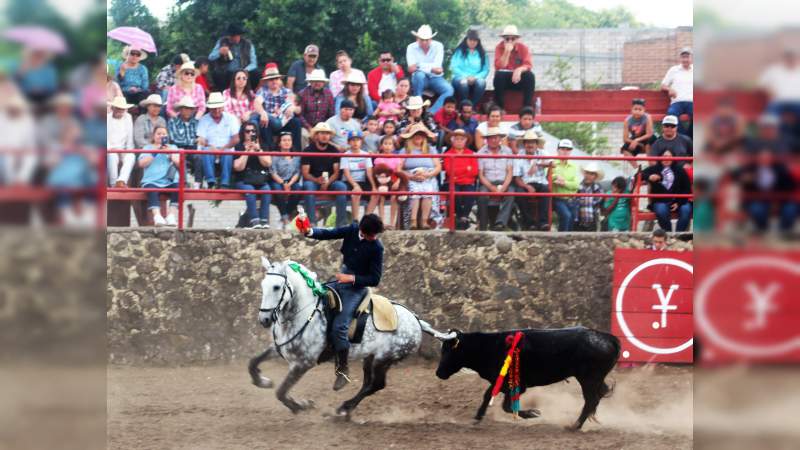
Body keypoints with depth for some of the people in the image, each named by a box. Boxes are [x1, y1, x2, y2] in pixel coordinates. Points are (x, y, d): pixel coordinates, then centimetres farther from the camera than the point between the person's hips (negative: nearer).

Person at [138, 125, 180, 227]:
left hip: (170, 181, 1)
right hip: (152, 181, -1)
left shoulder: (173, 148, 24)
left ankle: (172, 216, -38)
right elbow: (142, 164, 3)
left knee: (177, 188, -33)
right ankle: (157, 216, -49)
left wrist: (170, 153, -5)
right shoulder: (147, 148, 20)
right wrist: (154, 153, -3)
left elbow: (179, 163, 9)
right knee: (152, 191, -36)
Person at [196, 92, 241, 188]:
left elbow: (236, 139, 1)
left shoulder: (231, 118, 9)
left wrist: (222, 149, -13)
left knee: (227, 153, -35)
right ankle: (211, 182, -42)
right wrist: (212, 147, -21)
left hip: (226, 149, 0)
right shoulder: (204, 120, 9)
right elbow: (201, 141, -1)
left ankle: (224, 184, -42)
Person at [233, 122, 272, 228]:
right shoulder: (238, 147, 4)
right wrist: (247, 151, -12)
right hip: (243, 180, -2)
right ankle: (254, 220, -42)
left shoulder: (262, 146, 13)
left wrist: (258, 150, -10)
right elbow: (238, 167, -9)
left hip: (260, 179, 2)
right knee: (250, 190, -34)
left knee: (266, 189, -29)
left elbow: (268, 163, -2)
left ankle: (265, 220, -34)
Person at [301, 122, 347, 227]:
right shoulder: (308, 151, -1)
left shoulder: (334, 151, 5)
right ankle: (311, 221, -37)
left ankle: (341, 222, -29)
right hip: (312, 181, -2)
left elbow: (336, 172, 0)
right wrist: (317, 180, -27)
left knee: (342, 186, -28)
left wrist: (327, 183, -20)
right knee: (308, 186, -35)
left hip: (330, 182, 2)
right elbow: (305, 173, -6)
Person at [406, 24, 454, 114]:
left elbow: (437, 67, -13)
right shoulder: (411, 48, -4)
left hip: (435, 78, 2)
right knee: (419, 75, -38)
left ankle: (431, 112, -38)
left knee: (449, 90, -28)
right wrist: (431, 68, -22)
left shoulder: (438, 46, -2)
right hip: (421, 79, -2)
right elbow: (412, 68, -17)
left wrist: (419, 66, -22)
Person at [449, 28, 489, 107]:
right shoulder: (459, 51, 10)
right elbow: (453, 68, 0)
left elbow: (485, 70, 7)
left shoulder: (481, 53, 16)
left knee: (481, 82, -36)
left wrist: (475, 77, -12)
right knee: (463, 82, -40)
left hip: (476, 79, 2)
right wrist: (466, 77, -13)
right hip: (460, 78, -2)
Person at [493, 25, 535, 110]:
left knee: (530, 76, -29)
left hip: (519, 78, 1)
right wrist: (507, 52, -27)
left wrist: (519, 69, -36)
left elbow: (528, 65, -15)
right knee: (499, 75, -33)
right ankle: (499, 107, -25)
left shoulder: (523, 48, -4)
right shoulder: (499, 48, -7)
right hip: (505, 78, -1)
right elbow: (499, 66, -18)